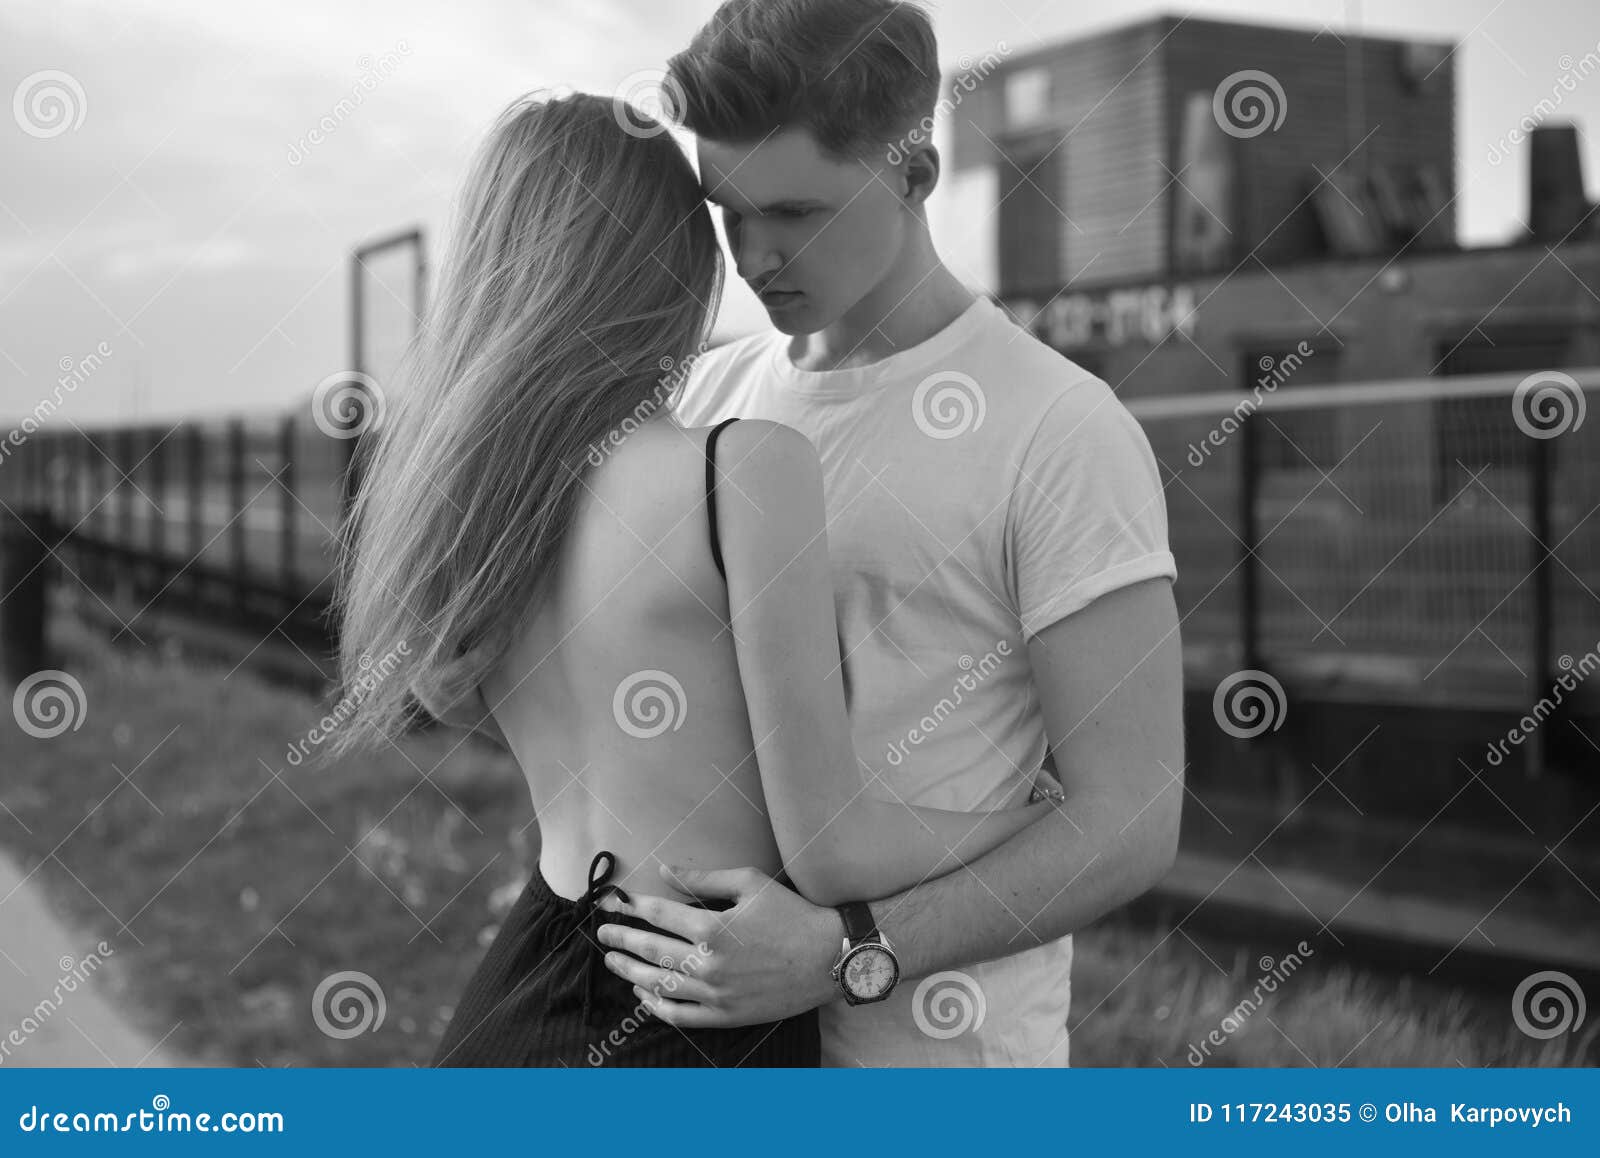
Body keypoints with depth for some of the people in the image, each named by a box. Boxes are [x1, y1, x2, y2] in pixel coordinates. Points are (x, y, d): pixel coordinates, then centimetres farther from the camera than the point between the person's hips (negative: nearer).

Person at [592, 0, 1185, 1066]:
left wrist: (847, 951, -26)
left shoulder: (1063, 434, -15)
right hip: (708, 1018, 6)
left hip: (930, 1056, -5)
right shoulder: (714, 392, 4)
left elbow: (1131, 824, -17)